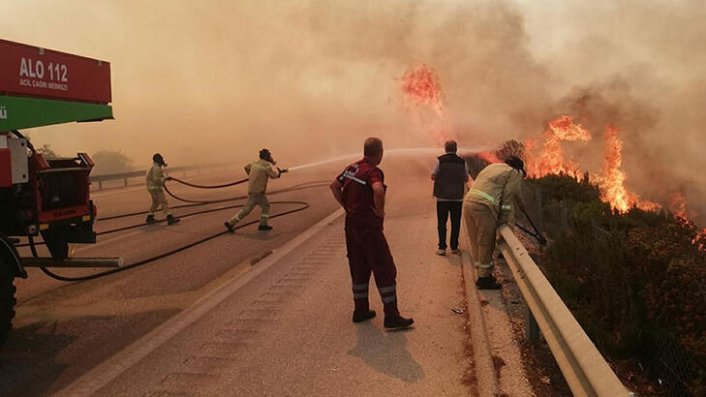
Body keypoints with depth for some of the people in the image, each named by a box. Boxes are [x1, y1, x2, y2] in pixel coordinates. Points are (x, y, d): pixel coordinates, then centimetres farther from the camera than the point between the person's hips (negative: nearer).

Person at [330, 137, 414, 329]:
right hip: (368, 227, -8)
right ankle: (391, 316, 2)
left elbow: (334, 186, 19)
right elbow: (378, 190, -36)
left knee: (359, 268, 17)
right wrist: (380, 211, -20)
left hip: (351, 225, 8)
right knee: (385, 270, -1)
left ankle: (360, 310, 26)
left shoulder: (351, 168, 9)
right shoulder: (373, 171, -17)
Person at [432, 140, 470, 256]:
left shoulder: (440, 160, -7)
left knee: (442, 223, 6)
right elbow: (466, 179, 8)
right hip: (457, 197, 2)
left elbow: (433, 176, -3)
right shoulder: (463, 162, 0)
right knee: (455, 223, 11)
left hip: (443, 197, -2)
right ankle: (454, 247, 15)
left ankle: (442, 247, 2)